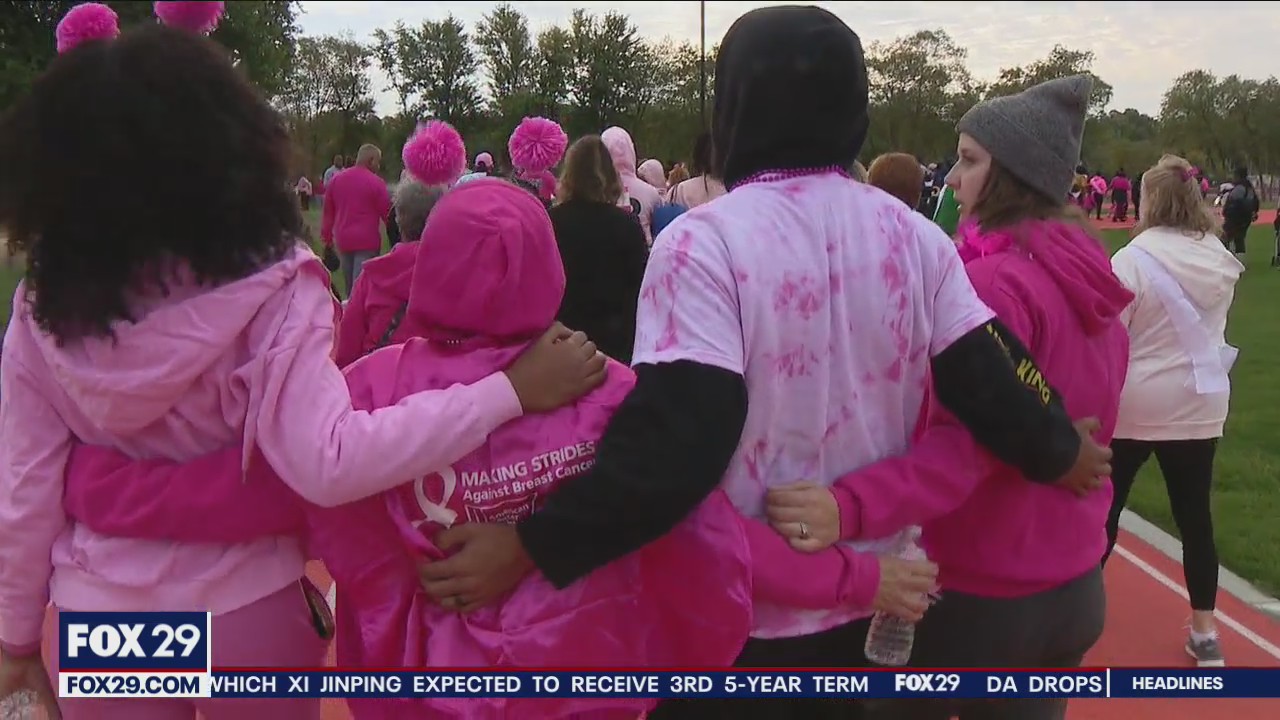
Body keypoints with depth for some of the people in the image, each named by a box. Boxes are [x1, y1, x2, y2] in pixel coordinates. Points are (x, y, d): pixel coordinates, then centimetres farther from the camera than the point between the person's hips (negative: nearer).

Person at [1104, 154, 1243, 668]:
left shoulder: (1133, 259, -15)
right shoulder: (1221, 260, 1)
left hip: (1133, 403, -4)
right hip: (1199, 405, 4)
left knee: (1105, 507, 11)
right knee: (1195, 516, 9)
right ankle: (1204, 633, 16)